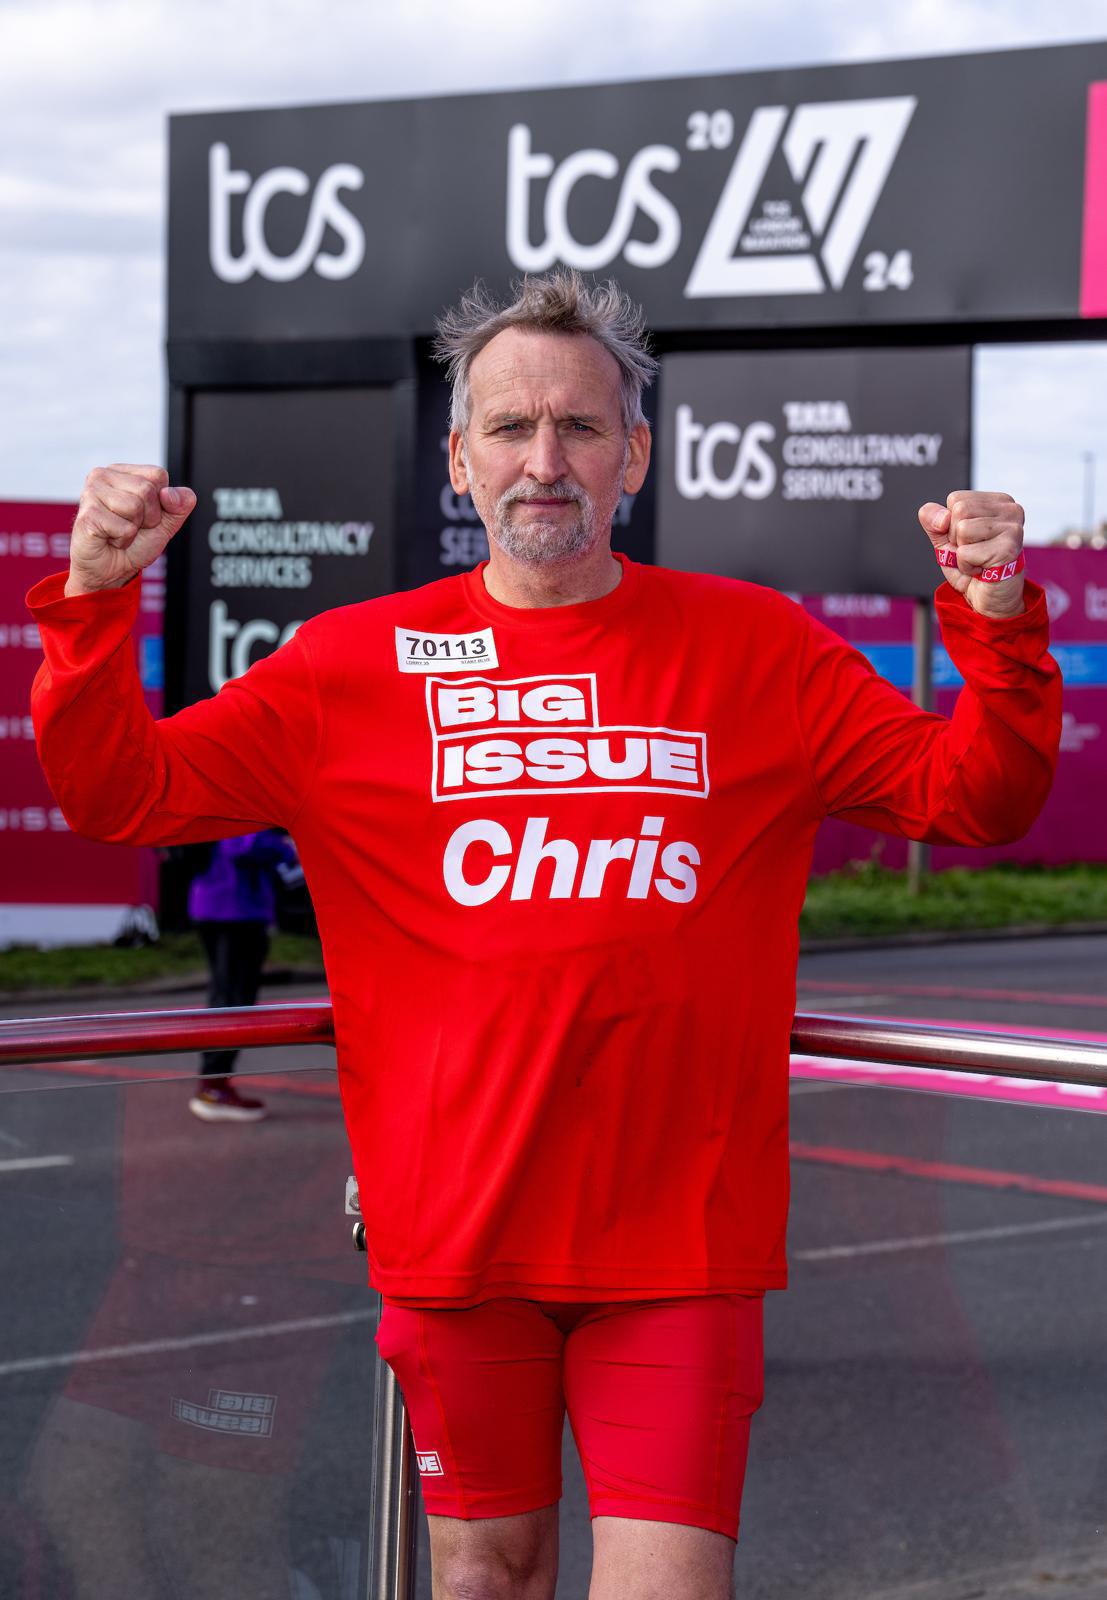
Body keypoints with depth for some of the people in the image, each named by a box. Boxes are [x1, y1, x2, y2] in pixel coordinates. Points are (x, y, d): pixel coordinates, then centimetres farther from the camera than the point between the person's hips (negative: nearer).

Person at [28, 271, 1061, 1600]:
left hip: (677, 1233, -1)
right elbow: (120, 791, 1)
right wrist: (95, 602, -15)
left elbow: (974, 797, 4)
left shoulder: (754, 648, 3)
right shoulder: (356, 666, 3)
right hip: (458, 1227, 1)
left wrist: (997, 627, -14)